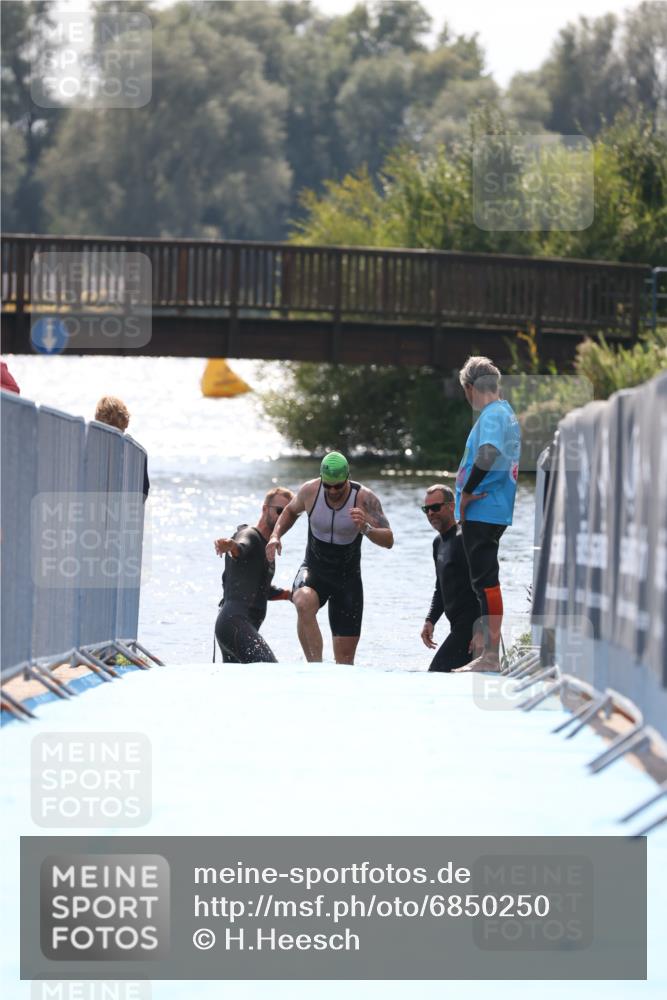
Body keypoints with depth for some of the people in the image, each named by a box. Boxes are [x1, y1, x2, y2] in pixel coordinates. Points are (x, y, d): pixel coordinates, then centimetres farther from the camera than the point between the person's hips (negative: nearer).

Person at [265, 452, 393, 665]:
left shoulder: (364, 498, -16)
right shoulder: (310, 491, -10)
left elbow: (388, 541, -21)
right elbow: (291, 510, 14)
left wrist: (366, 529, -41)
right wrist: (275, 535, -4)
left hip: (348, 576, 0)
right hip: (314, 570, 0)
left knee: (345, 655, -1)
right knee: (304, 603, -37)